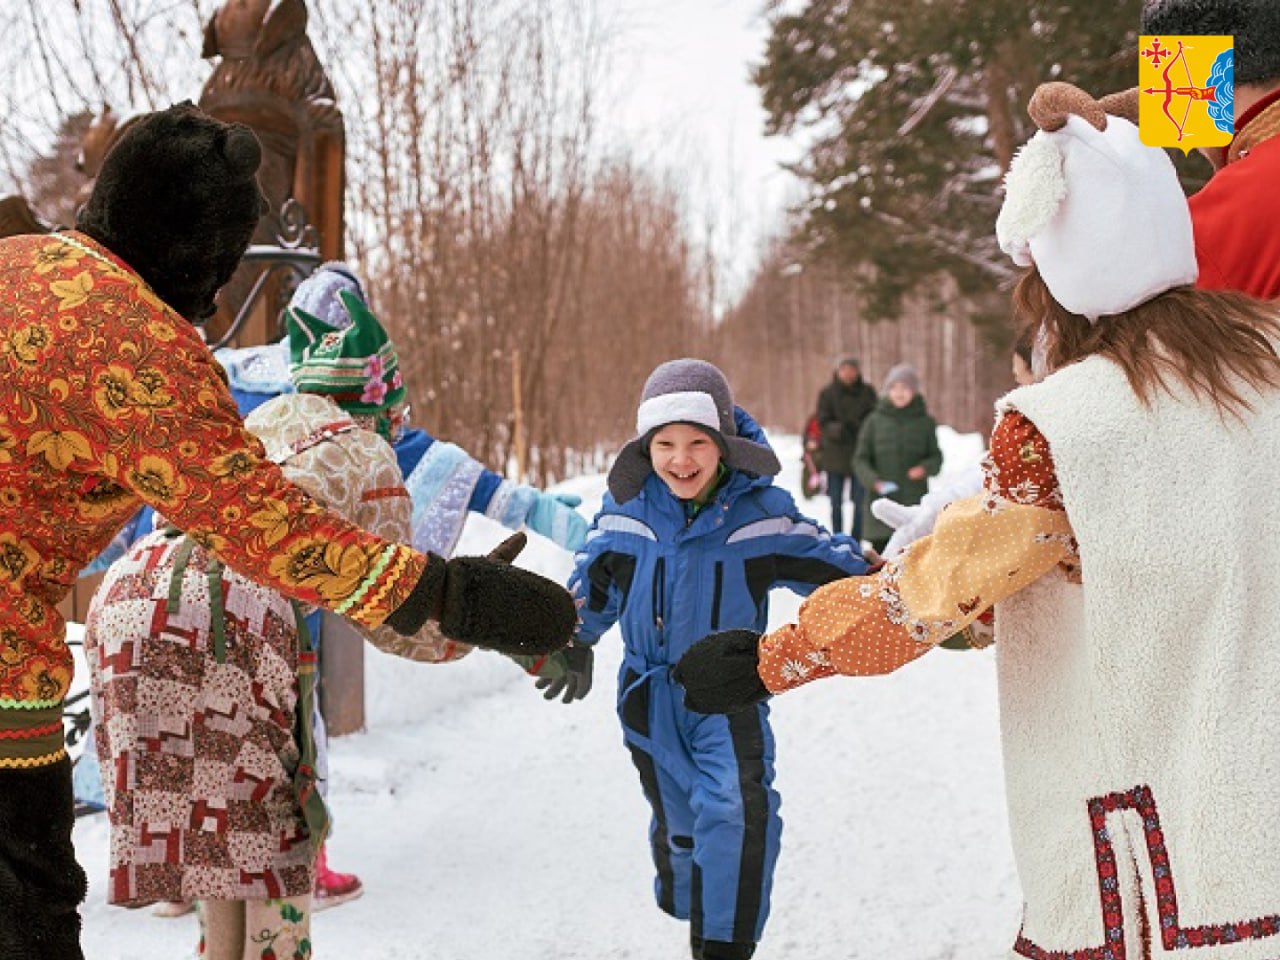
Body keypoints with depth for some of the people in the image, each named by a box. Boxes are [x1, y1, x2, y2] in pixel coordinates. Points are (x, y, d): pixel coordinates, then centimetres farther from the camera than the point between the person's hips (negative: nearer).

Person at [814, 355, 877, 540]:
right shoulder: (827, 393, 0)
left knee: (859, 502, 2)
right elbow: (823, 422, -4)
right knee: (836, 503, 4)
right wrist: (837, 429, -25)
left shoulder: (867, 392, 5)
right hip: (836, 456, -1)